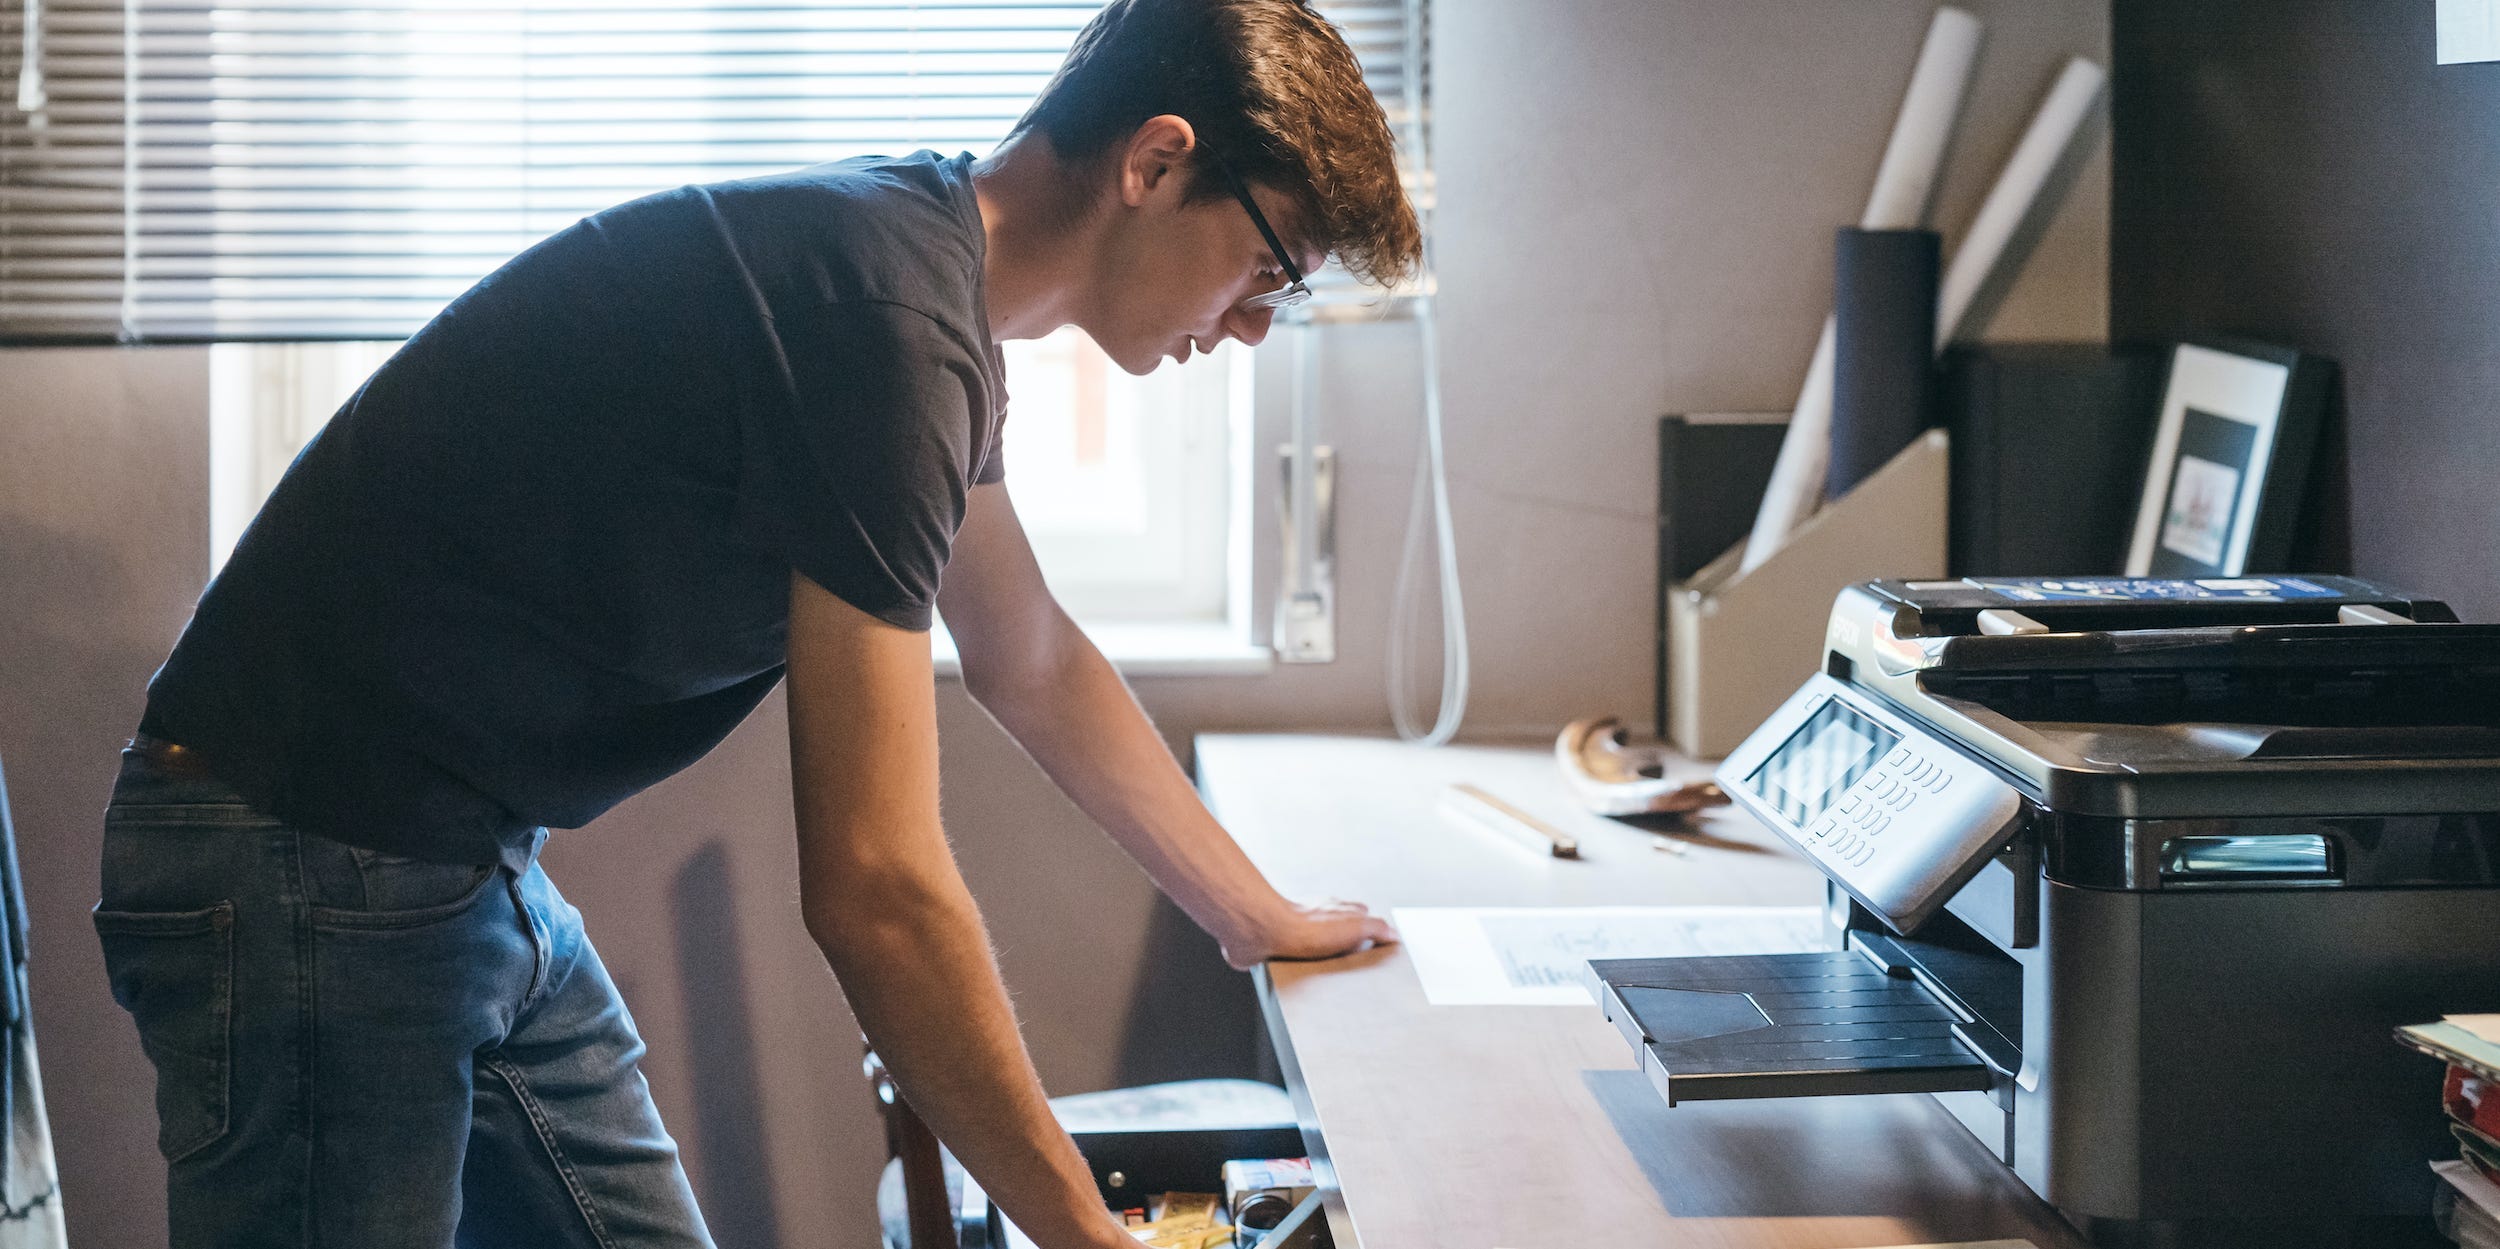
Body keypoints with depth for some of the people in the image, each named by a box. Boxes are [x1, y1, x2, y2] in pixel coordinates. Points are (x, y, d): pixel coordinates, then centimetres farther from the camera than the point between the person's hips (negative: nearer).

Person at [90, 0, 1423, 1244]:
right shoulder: (890, 316, -24)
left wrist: (1260, 917, 33)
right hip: (311, 871, -10)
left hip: (471, 872, 10)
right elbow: (874, 887, -25)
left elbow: (1032, 666, 25)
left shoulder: (919, 248, 9)